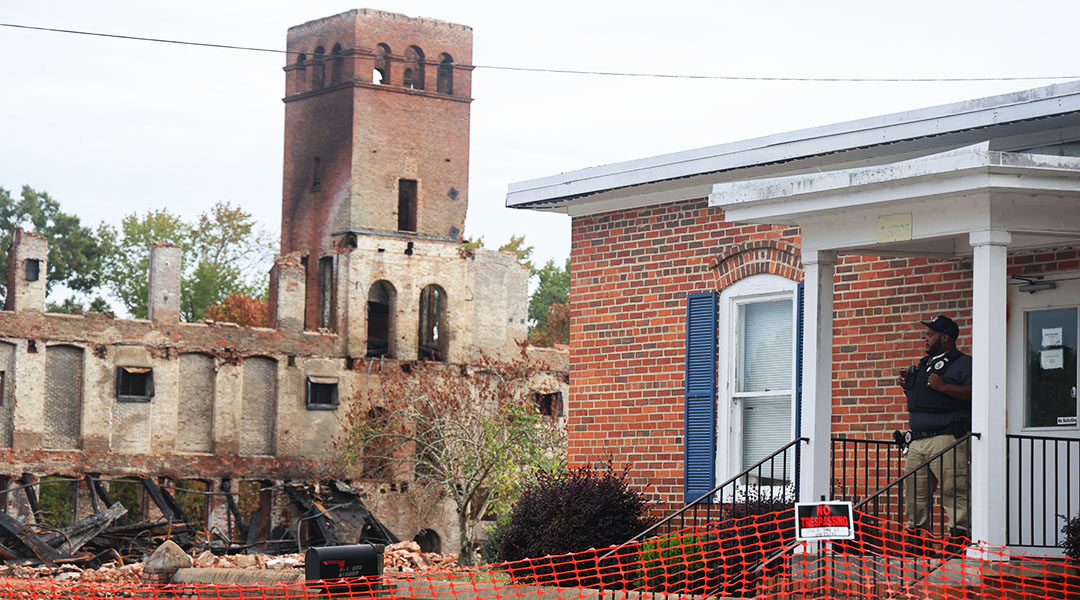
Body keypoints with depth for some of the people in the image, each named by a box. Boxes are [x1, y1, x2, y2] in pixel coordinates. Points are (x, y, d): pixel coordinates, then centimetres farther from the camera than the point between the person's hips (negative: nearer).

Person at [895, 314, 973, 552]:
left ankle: (959, 535, -15)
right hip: (917, 440, 8)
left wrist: (944, 387, -20)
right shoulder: (924, 365, 26)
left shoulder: (963, 363, 0)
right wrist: (906, 385, 15)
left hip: (947, 438, -8)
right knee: (915, 494, 8)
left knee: (953, 491, -13)